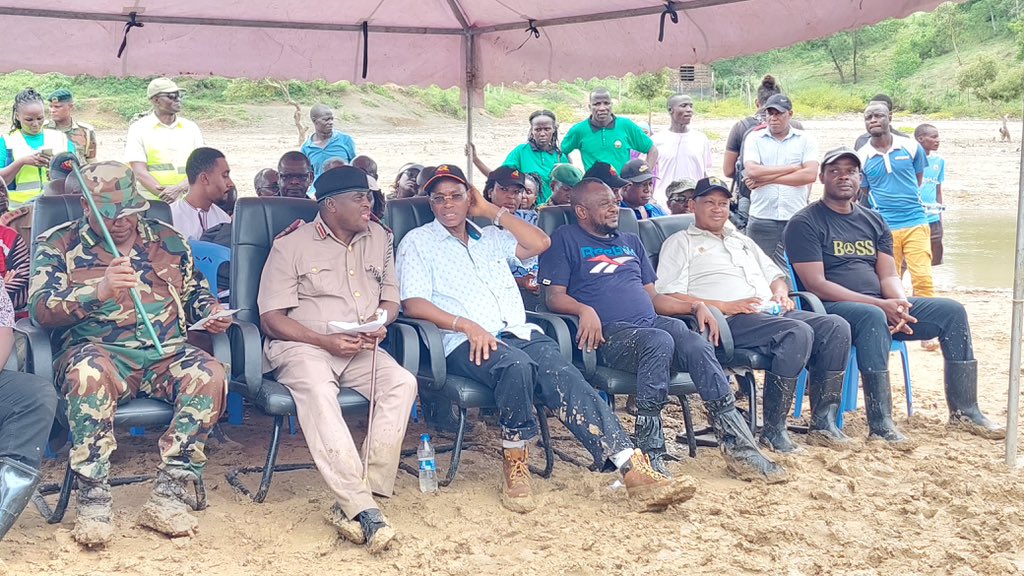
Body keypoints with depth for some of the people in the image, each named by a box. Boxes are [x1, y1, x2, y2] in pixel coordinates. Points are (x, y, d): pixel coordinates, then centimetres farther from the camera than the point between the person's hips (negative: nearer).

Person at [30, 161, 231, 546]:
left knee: (208, 372, -29)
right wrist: (99, 291, -21)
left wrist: (210, 312, 7)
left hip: (164, 356, 3)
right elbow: (40, 309, -5)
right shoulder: (59, 244, 8)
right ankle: (93, 503, -34)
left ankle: (167, 497, -28)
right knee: (89, 370, -39)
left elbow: (195, 292, 31)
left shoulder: (168, 240, 18)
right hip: (99, 353, -3)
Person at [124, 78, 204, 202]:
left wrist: (179, 189, -14)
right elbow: (139, 172, -5)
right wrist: (163, 195, -20)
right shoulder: (139, 129, 6)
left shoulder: (191, 128, 14)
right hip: (151, 204, -3)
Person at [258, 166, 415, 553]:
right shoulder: (291, 246, 0)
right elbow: (271, 318, -4)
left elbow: (391, 299, 22)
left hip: (361, 349, 4)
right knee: (317, 391, -37)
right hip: (302, 345, -4)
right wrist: (326, 341, -17)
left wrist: (380, 321, -3)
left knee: (402, 383, -27)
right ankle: (364, 509, -42)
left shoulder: (379, 238, 15)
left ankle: (351, 504, -30)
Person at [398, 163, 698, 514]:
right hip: (466, 341, -4)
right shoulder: (417, 242, 13)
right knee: (516, 364, -39)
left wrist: (492, 211, 15)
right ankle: (514, 466, -23)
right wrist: (467, 325, -15)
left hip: (518, 333, 4)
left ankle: (635, 472, -38)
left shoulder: (491, 237, 28)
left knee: (565, 377, -25)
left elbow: (540, 243, 14)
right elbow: (414, 303, -1)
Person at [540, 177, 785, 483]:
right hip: (609, 332, -5)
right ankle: (649, 454, -34)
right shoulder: (565, 239, 11)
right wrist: (584, 309, -20)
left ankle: (737, 446, -28)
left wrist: (695, 306, 11)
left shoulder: (631, 242, 29)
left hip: (651, 322, 6)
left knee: (698, 346, -26)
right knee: (659, 341, -37)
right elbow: (554, 296, 0)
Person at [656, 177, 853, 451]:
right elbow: (669, 297, -4)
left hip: (772, 314, 7)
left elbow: (776, 275, 35)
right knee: (798, 332, -32)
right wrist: (727, 307, -14)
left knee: (836, 326, -16)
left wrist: (780, 292, 8)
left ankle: (823, 423, -15)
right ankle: (773, 429, -27)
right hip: (730, 322, -7)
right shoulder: (680, 243, 11)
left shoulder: (743, 241, 34)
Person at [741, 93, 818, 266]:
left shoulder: (805, 140, 6)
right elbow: (751, 171, -9)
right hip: (761, 219, 0)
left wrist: (766, 179, -8)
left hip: (797, 219, 0)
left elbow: (810, 175, -8)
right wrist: (792, 168, -5)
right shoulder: (754, 138, 8)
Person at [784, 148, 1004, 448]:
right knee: (873, 317, -38)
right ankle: (880, 424, -36)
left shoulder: (874, 221, 16)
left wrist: (900, 305, -16)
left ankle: (964, 411, -3)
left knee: (952, 310, -7)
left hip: (880, 306, 7)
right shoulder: (805, 223, -4)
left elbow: (888, 276, 9)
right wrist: (880, 305, -21)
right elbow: (816, 284, -14)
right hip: (831, 309, -7)